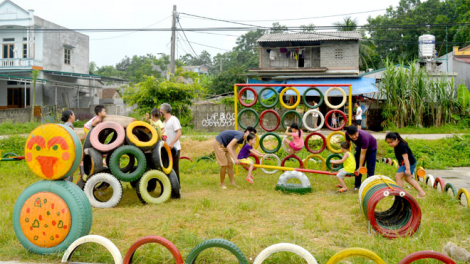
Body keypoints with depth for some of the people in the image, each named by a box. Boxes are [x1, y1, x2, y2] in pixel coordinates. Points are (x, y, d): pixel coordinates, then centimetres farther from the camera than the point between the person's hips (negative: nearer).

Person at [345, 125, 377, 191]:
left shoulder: (364, 137, -44)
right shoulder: (347, 134, -28)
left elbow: (363, 154, -37)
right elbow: (347, 142, -3)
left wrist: (360, 167, -33)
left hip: (371, 147, -5)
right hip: (360, 146, 5)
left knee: (370, 167, -10)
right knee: (357, 166, 4)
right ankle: (357, 185, 13)